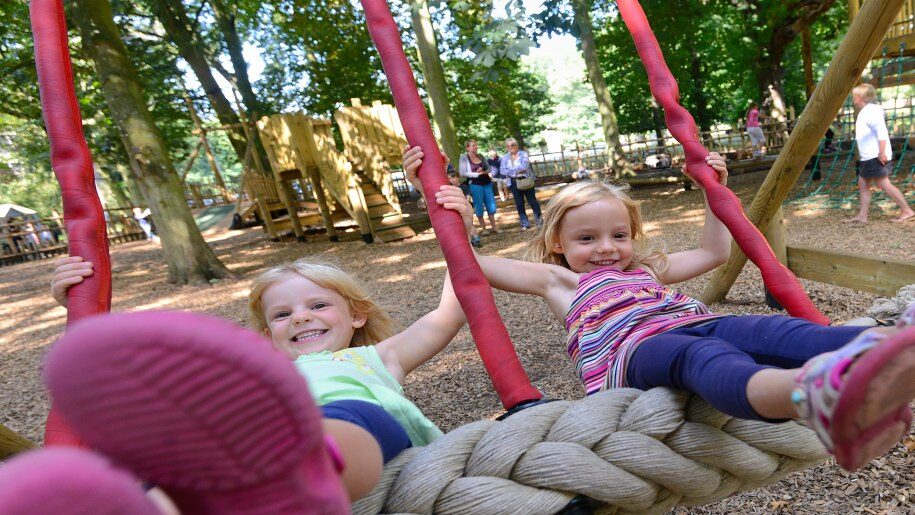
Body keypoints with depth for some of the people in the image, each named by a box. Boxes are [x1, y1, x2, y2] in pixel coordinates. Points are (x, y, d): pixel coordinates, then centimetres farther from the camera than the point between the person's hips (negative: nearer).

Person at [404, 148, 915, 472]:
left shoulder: (648, 269, 37)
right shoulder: (559, 281, 22)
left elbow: (714, 253, 47)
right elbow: (471, 262, 13)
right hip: (633, 350, -5)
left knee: (777, 331, -26)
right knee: (703, 356, -39)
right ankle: (814, 394, -68)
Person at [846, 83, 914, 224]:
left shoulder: (871, 111, -15)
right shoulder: (864, 112, 16)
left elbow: (882, 131, -24)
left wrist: (882, 153, -27)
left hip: (875, 157, -11)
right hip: (868, 157, 11)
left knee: (883, 184, -9)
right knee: (863, 184, 9)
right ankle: (862, 216, 11)